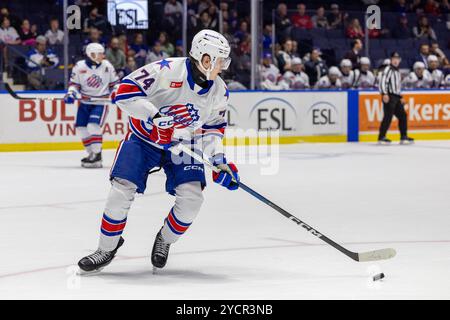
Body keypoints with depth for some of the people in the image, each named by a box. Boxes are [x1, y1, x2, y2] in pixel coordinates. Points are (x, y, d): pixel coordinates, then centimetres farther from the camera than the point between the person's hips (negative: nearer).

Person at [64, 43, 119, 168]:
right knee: (81, 128, 0)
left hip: (101, 102, -3)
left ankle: (97, 157, -14)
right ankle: (92, 153, 15)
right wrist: (71, 94, -16)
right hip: (85, 101, 3)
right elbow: (74, 83, 1)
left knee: (93, 126, -20)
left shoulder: (106, 66, -2)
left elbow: (114, 82, 9)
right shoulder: (79, 66, -5)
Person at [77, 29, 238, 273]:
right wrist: (154, 115, -35)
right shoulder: (166, 70, -25)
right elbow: (124, 91, -27)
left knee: (191, 198, -14)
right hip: (144, 139, -4)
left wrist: (219, 160, -5)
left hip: (184, 144, 4)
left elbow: (213, 126, 8)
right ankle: (107, 249, 6)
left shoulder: (219, 92, -6)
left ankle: (165, 240, 14)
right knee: (121, 192, -14)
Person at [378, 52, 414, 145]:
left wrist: (400, 97, 27)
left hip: (396, 98, 9)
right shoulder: (388, 69, -6)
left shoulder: (397, 71, 22)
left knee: (402, 115, 9)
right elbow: (383, 81, -18)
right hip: (389, 97, -9)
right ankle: (381, 137, -13)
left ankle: (403, 137, 16)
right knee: (388, 116, -14)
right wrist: (384, 94, -30)